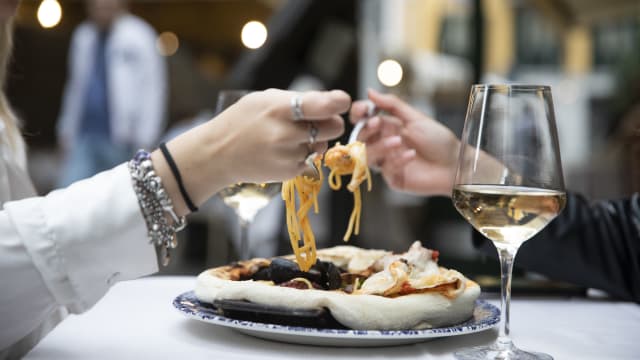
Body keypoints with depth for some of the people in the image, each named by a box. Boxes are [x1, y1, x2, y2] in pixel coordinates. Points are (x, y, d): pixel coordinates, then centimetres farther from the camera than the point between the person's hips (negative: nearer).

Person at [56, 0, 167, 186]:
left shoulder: (139, 36, -3)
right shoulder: (83, 36, 14)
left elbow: (152, 89, -6)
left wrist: (144, 142, -11)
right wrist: (67, 130, 18)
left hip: (121, 141, -4)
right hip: (84, 137, 5)